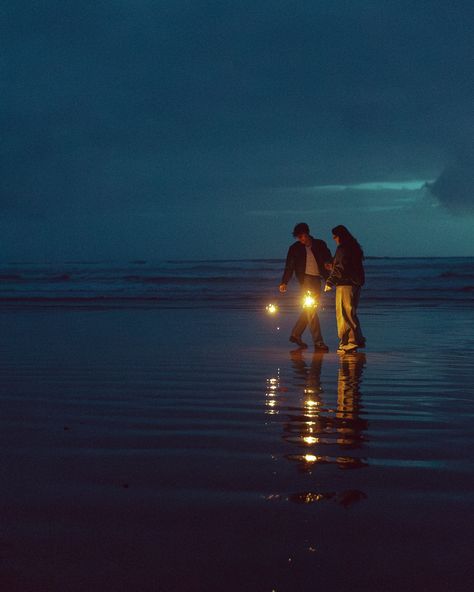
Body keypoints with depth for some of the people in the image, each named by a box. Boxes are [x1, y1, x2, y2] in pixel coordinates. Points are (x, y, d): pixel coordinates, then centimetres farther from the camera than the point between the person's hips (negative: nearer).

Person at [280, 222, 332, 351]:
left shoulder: (320, 245, 8)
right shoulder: (295, 248, 5)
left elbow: (329, 258, 10)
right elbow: (289, 266, 8)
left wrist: (328, 264, -14)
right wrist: (284, 282, 1)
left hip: (317, 279, 3)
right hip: (305, 279, -3)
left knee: (309, 310, 9)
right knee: (311, 310, -9)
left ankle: (295, 334, 25)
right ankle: (318, 342, -11)